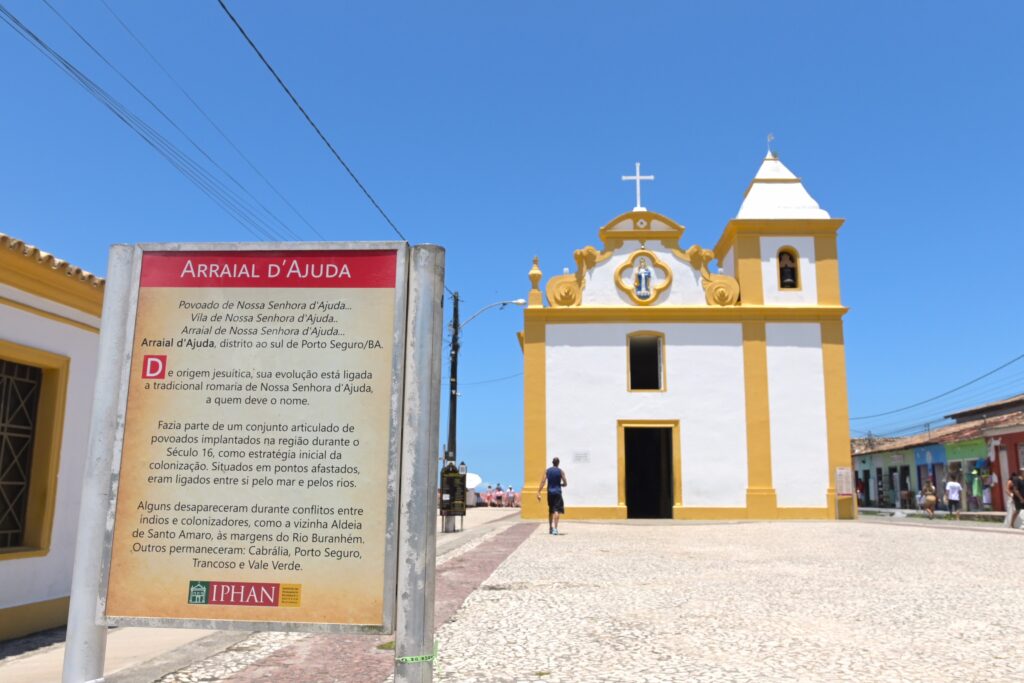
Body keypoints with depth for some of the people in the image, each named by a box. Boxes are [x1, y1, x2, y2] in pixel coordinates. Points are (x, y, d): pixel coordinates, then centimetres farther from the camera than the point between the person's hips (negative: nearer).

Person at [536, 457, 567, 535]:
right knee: (556, 510, -8)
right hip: (557, 492, -3)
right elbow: (565, 484, -2)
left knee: (550, 510, 17)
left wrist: (538, 492, -4)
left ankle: (550, 528, 26)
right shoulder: (560, 471, -2)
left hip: (550, 492, 3)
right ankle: (555, 528, -21)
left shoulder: (547, 471, 4)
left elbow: (543, 482, -3)